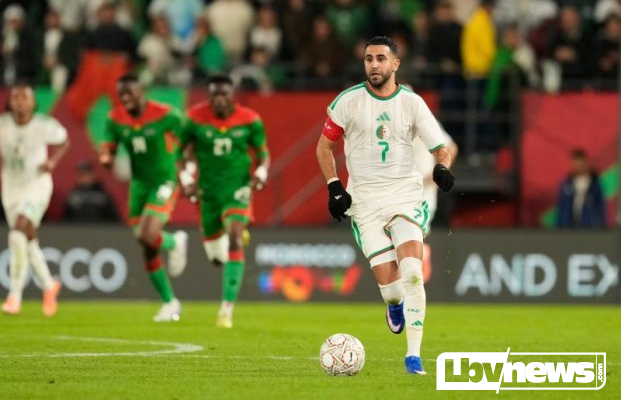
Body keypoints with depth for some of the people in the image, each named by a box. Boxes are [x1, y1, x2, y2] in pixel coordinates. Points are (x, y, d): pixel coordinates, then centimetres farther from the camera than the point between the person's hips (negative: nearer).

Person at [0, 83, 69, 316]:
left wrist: (53, 161, -8)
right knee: (28, 243, 12)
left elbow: (64, 141, 7)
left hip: (36, 185, -4)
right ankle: (49, 285, 37)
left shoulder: (45, 126, -13)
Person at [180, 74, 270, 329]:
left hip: (238, 189, -2)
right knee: (216, 257, 9)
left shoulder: (250, 120, -9)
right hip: (209, 191, 2)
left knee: (234, 240, -23)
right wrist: (186, 180, -13)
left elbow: (263, 153, 2)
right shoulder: (195, 118, -8)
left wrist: (261, 174, -19)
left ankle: (227, 309, -23)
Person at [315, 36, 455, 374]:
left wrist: (442, 168, -19)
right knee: (389, 285, -9)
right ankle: (395, 305, 31)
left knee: (412, 273, -18)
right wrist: (334, 188, -3)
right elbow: (324, 146, 8)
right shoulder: (348, 101, -2)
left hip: (406, 194, 0)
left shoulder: (412, 103, 0)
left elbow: (440, 147, 3)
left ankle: (413, 355, -11)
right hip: (365, 200, 0)